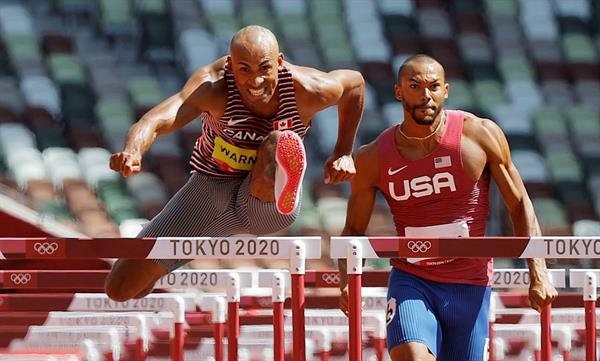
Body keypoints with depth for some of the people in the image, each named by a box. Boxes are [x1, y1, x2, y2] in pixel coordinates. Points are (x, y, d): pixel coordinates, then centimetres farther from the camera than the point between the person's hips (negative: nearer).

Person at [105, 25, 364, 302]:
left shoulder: (307, 90, -20)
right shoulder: (213, 87, -28)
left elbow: (355, 82, 4)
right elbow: (158, 118, -46)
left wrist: (343, 153, 5)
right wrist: (131, 151, -67)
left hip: (268, 208, 0)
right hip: (210, 193, 1)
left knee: (278, 143, -36)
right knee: (120, 289, 1)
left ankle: (283, 187, -71)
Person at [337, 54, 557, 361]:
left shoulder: (481, 135, -5)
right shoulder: (373, 159, -3)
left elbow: (520, 206, 2)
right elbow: (353, 230, 9)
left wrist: (538, 274, -6)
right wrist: (347, 280, -10)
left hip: (471, 288, 1)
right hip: (410, 283, -1)